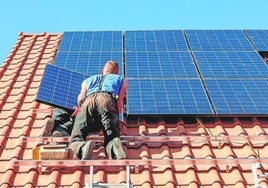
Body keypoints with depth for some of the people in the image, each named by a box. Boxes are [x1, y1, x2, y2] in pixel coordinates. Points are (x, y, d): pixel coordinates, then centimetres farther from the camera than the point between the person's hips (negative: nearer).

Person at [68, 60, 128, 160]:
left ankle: (83, 148, -43)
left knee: (75, 140, -6)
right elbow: (120, 102, 21)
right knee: (112, 138, -7)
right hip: (108, 100, -1)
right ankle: (114, 148, -44)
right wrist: (115, 118, 33)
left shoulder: (88, 80, 42)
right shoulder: (122, 80, 38)